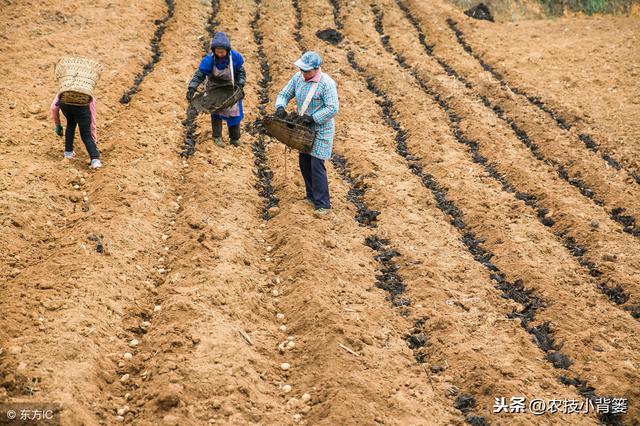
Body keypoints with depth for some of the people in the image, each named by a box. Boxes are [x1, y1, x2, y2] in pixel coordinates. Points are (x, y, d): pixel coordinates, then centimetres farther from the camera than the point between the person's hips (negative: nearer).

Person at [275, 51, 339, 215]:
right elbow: (284, 94, 6)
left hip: (321, 129, -8)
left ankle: (323, 204, -3)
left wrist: (312, 118, -29)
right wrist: (280, 106, -15)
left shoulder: (326, 83, -21)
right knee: (304, 163, 14)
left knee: (317, 166, -10)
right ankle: (312, 196, 31)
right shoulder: (298, 77, -1)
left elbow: (333, 108, -24)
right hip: (304, 128, 8)